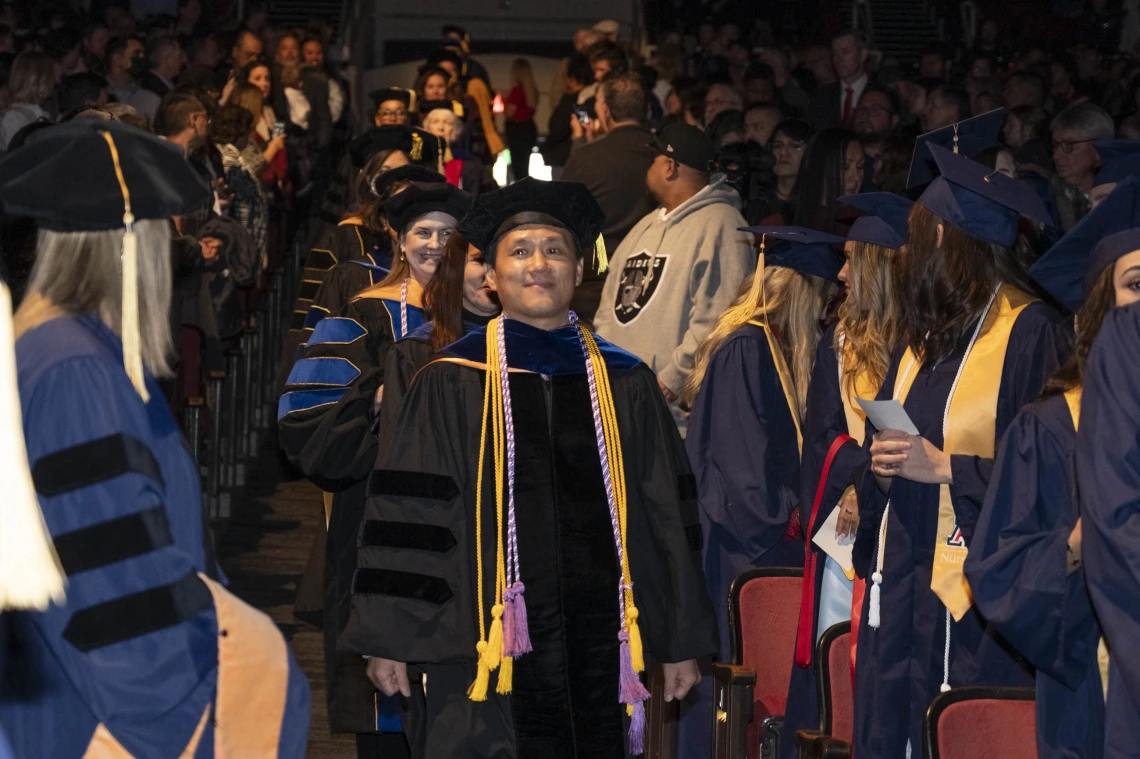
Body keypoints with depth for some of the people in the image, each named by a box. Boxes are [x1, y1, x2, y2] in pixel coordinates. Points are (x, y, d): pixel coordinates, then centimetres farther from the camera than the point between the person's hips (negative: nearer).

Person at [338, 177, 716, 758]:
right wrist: (389, 640, -5)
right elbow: (405, 514, -1)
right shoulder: (452, 384, 1)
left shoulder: (624, 385, 10)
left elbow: (668, 515, 12)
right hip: (485, 640, -3)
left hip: (598, 641, 3)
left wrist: (680, 642, 10)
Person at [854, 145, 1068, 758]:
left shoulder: (1030, 331, -8)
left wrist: (947, 468, -16)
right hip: (901, 586, 8)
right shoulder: (923, 339, 17)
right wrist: (879, 470, 1)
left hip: (977, 599, -8)